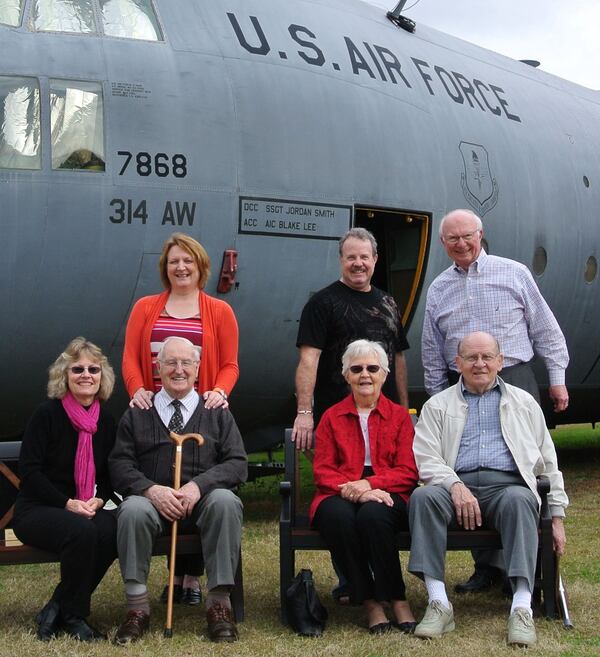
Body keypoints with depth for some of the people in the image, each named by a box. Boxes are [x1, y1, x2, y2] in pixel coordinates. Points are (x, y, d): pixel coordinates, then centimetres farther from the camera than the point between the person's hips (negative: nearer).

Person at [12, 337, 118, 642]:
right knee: (81, 532, -36)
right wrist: (67, 504, -20)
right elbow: (29, 470, -12)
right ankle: (73, 616, -13)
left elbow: (109, 475, 14)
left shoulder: (105, 420, 8)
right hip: (35, 510, -5)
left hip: (87, 510, 5)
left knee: (113, 531, -29)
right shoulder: (47, 414, -7)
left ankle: (56, 610, -14)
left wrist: (99, 499, -8)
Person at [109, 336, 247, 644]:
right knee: (132, 509, -33)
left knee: (225, 501, -33)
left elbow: (238, 463, 3)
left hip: (203, 501, 0)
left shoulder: (217, 413, 13)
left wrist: (198, 485, -15)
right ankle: (137, 606, -24)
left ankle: (218, 602, -28)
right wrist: (152, 490, -16)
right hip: (153, 501, 0)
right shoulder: (136, 415, 14)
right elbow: (120, 464, 4)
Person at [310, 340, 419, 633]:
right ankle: (369, 602, -27)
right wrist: (351, 490, -15)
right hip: (340, 495, 1)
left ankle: (397, 599, -25)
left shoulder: (399, 416, 15)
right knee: (339, 516, -35)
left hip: (385, 494, -1)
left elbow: (408, 472, 4)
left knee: (373, 515, -36)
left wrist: (368, 484, -15)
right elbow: (322, 471, 7)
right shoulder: (331, 417, 17)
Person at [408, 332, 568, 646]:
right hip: (457, 486, 0)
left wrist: (557, 516, 12)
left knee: (519, 499, -37)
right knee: (423, 496, -33)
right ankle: (439, 604, -35)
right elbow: (425, 458, 4)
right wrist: (455, 485, -16)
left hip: (507, 486, 0)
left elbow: (548, 462, 21)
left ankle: (522, 608, -43)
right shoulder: (438, 405, 19)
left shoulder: (523, 402, 23)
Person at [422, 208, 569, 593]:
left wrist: (557, 377, 3)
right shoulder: (438, 290, 12)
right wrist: (438, 400, 14)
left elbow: (545, 330, 5)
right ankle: (488, 567, 12)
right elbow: (433, 355, 17)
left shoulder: (514, 273, 3)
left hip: (514, 380, -3)